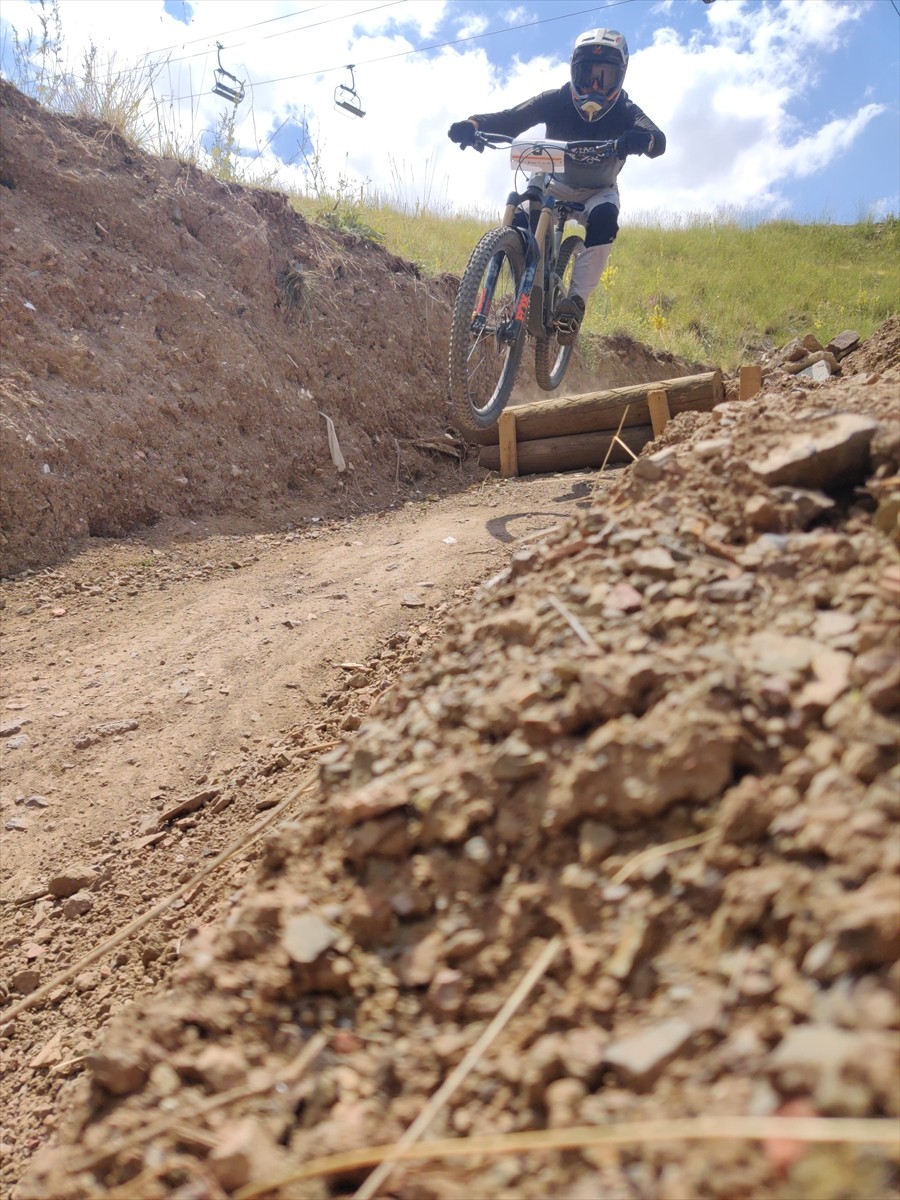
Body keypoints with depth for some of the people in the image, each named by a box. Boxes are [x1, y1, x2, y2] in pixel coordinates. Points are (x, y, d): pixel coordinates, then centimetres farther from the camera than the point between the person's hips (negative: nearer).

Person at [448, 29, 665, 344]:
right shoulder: (556, 101, -19)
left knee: (604, 218, -35)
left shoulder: (623, 111, -21)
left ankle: (577, 300, -35)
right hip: (556, 185, 1)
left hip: (599, 192, -1)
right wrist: (473, 124, -52)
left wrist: (643, 140, -64)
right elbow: (509, 120, -30)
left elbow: (658, 140, -38)